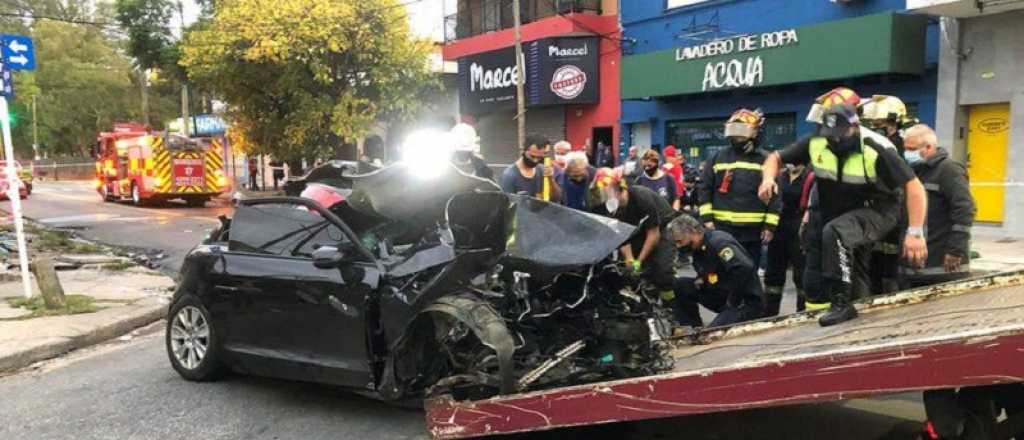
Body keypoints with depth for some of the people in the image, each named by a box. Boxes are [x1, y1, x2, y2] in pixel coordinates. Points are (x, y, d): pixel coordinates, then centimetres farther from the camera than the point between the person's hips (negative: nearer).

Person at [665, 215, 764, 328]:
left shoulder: (719, 242, -22)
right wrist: (701, 279, 0)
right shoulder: (699, 248, 6)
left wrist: (733, 301, -23)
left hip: (747, 302, -9)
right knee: (679, 286, 0)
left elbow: (745, 268, -34)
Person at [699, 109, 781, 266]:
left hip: (752, 230, 0)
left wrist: (770, 225, -4)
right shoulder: (717, 158, 6)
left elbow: (774, 195, 2)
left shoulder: (764, 160, 4)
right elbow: (704, 189, 5)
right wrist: (707, 218, -4)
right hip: (722, 228, 0)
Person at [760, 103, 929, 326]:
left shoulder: (876, 150, -25)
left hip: (877, 211, -6)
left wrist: (915, 233, -28)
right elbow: (776, 158, -2)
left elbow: (914, 187, -23)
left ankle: (842, 303, -27)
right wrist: (768, 178, -25)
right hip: (841, 213, 6)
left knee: (835, 233, -34)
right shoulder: (816, 144, -13)